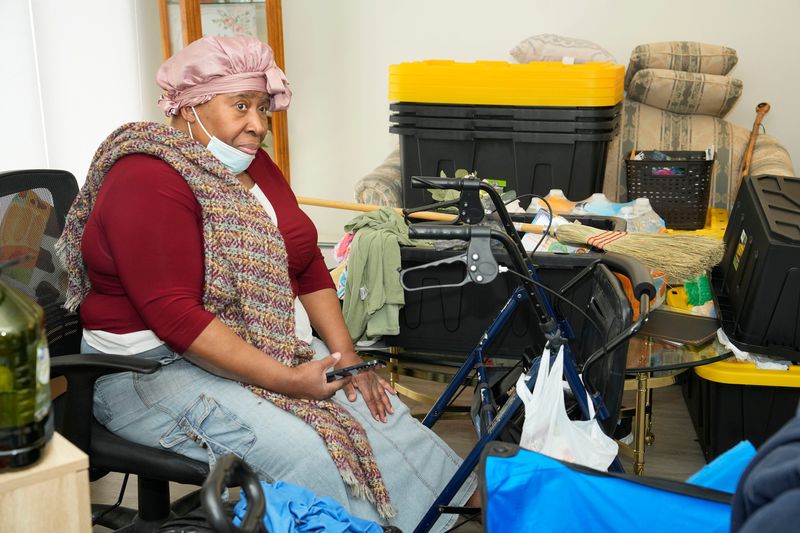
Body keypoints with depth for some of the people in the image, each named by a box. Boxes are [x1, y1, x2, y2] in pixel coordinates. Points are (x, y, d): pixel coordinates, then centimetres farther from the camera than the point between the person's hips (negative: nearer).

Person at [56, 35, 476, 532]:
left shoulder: (256, 166, 9)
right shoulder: (148, 183, -17)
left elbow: (309, 267, 10)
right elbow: (175, 316, -25)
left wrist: (347, 355, -2)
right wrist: (283, 380, -26)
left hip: (276, 347, 8)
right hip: (160, 367, -8)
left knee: (381, 410, -6)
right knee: (307, 452, -26)